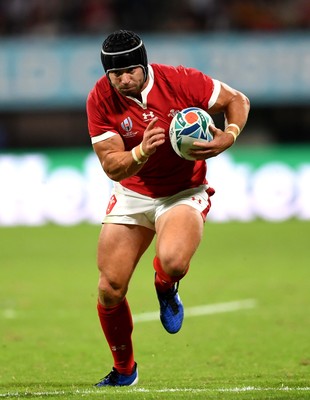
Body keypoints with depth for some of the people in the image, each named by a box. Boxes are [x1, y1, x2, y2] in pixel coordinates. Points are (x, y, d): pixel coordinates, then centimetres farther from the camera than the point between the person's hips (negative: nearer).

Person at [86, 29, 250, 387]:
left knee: (172, 262, -34)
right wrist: (141, 152, -36)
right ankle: (124, 371, 25)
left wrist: (228, 136, -22)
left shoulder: (181, 81, -19)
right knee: (110, 289, -2)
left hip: (183, 194, -3)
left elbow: (236, 100, -3)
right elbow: (112, 166, -15)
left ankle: (166, 290, 7)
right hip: (131, 196, 3)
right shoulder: (100, 100, -14)